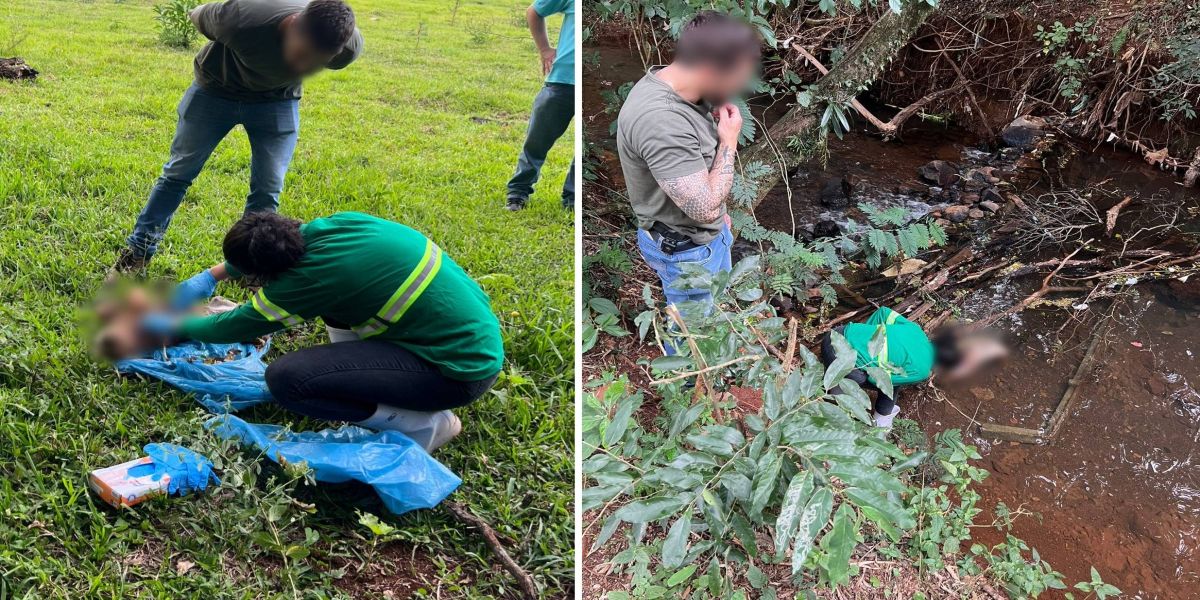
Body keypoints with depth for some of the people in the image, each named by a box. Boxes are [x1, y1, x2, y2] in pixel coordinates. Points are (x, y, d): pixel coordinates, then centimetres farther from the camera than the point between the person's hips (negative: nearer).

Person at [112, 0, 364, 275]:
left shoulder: (349, 47, -32)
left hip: (277, 100, 1)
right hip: (217, 88, -1)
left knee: (267, 189, -3)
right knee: (178, 173, 8)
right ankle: (137, 252, 24)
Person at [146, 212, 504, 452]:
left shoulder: (311, 277, -21)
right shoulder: (332, 225, -3)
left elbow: (238, 326, -2)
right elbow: (266, 246, 22)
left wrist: (173, 327, 15)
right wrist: (211, 276, 23)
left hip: (461, 368, -8)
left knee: (285, 378, -15)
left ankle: (423, 424, -5)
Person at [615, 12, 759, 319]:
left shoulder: (680, 90, -6)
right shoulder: (659, 120, -37)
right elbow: (705, 207, -34)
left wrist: (718, 213, 19)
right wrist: (729, 142, -22)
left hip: (708, 233, 9)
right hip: (683, 248, -9)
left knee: (716, 303, 30)